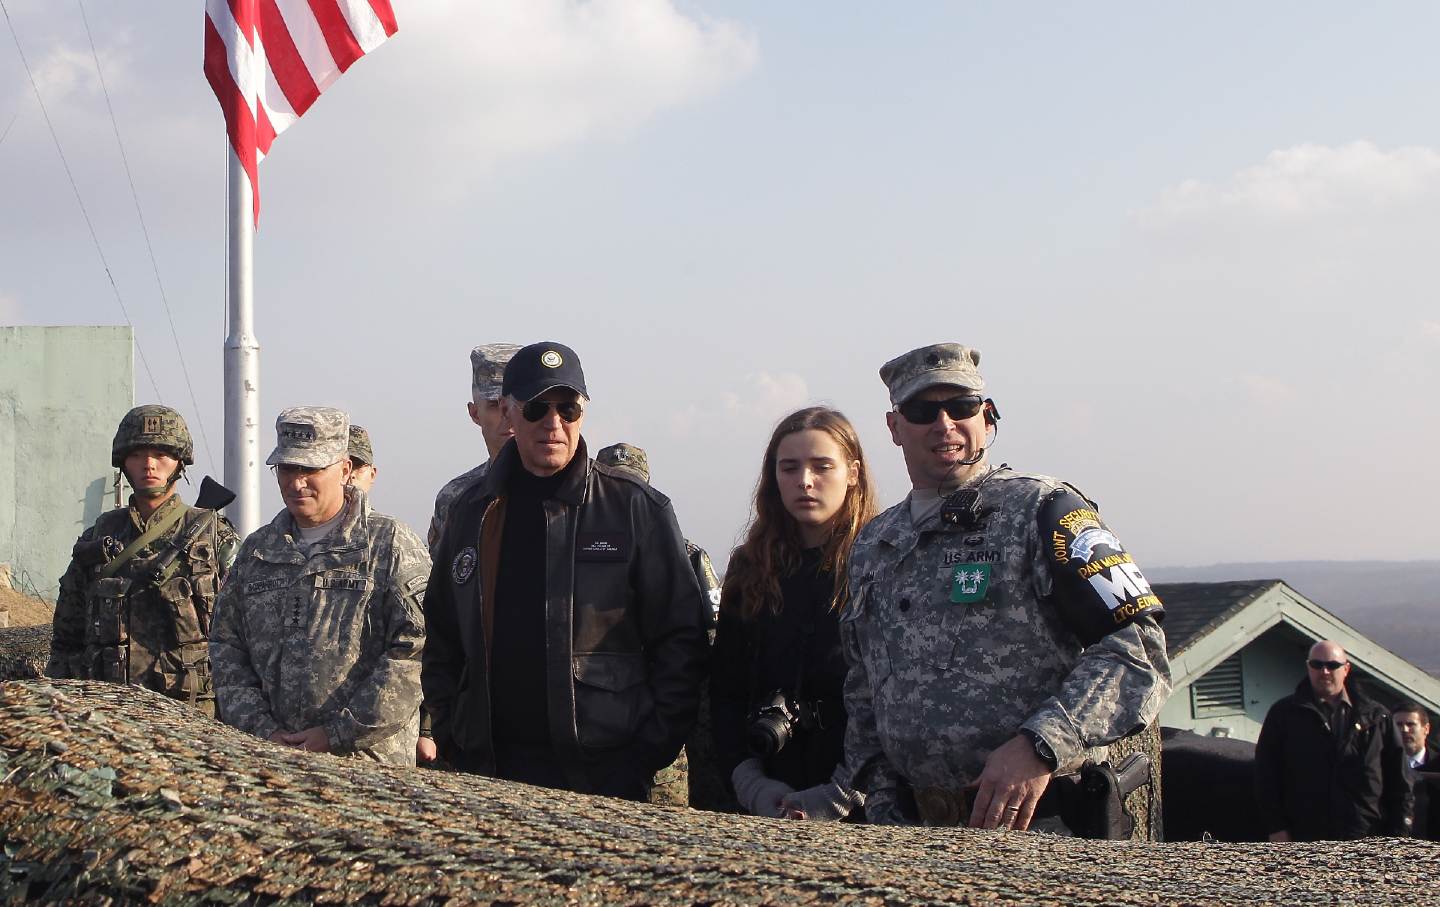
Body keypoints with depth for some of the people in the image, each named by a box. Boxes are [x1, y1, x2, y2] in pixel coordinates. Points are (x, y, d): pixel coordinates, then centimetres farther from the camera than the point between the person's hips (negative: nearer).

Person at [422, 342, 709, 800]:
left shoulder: (636, 508, 0)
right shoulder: (473, 511, 11)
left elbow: (680, 638, -1)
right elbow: (442, 642, 18)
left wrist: (652, 750, -8)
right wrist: (450, 737, 7)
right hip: (490, 770, 3)